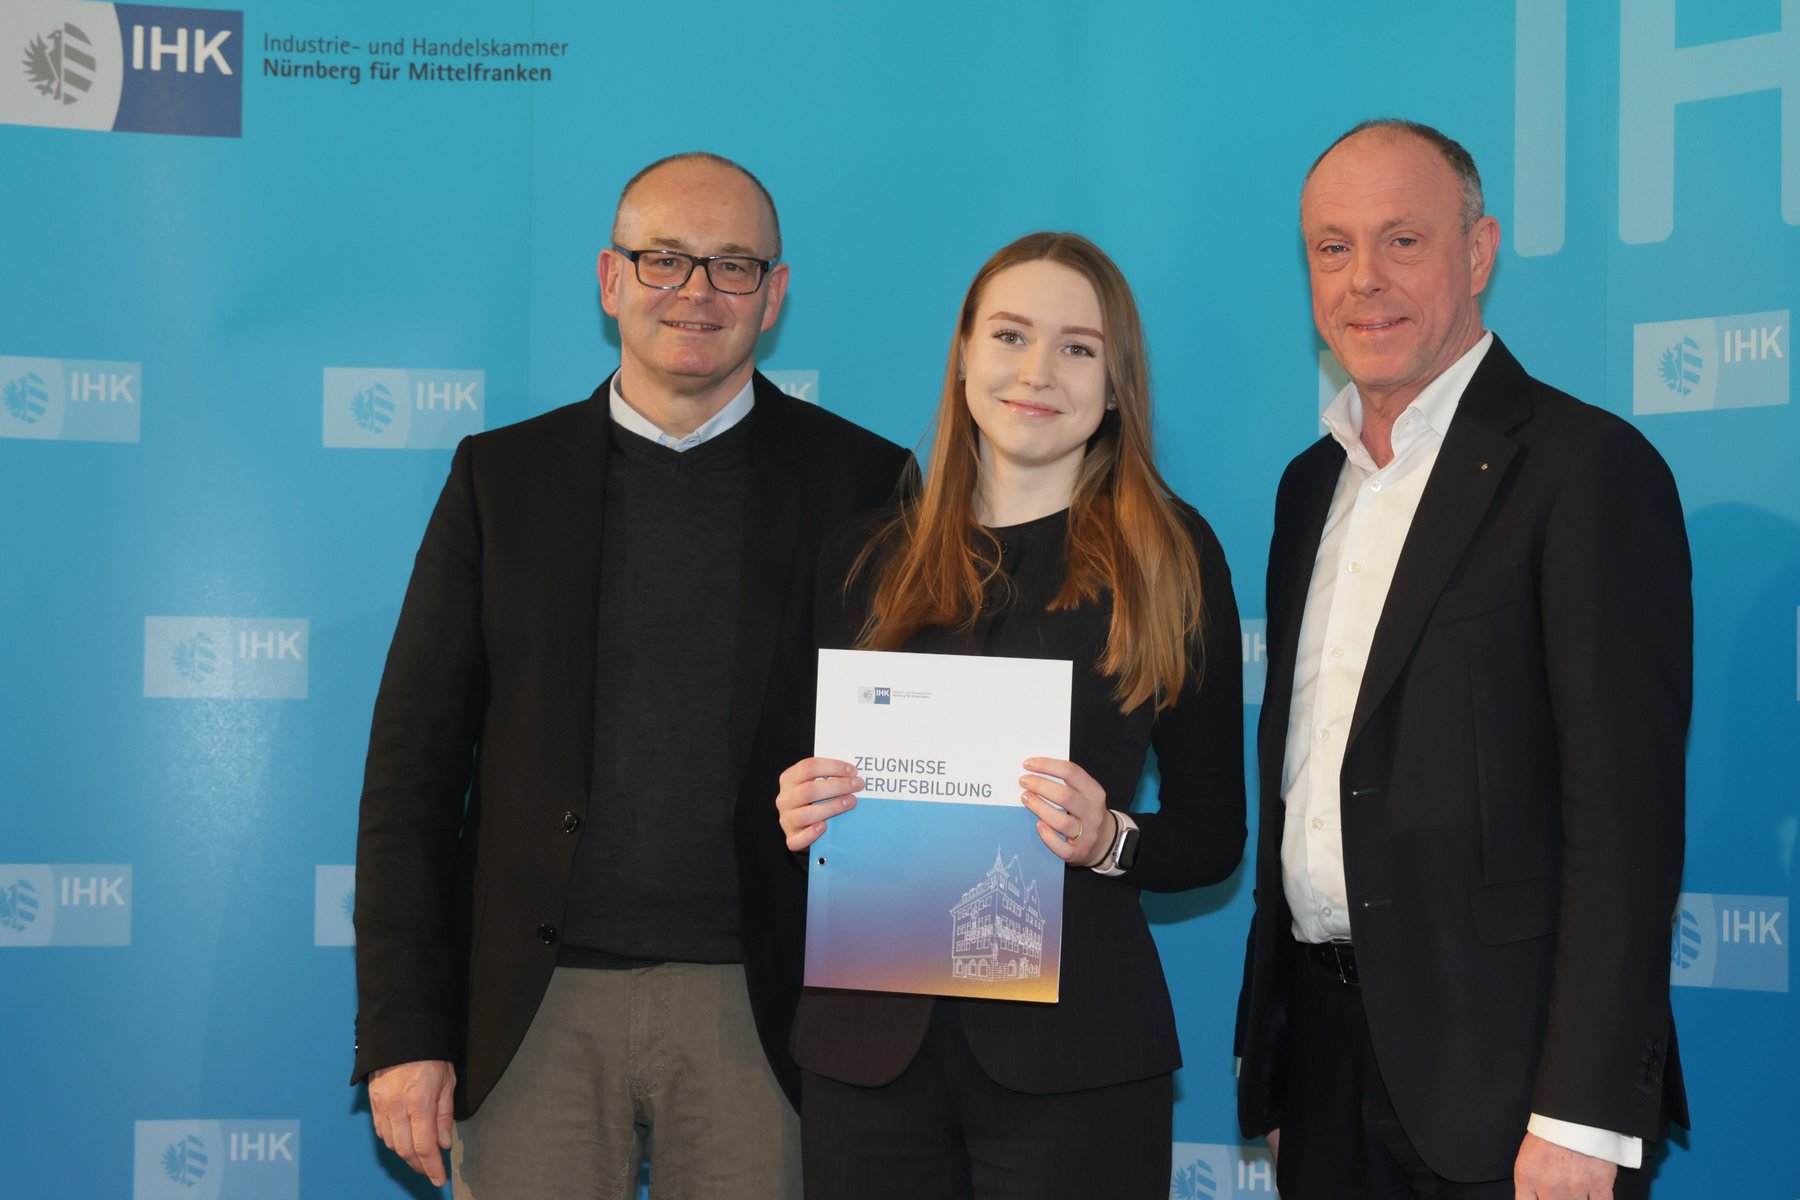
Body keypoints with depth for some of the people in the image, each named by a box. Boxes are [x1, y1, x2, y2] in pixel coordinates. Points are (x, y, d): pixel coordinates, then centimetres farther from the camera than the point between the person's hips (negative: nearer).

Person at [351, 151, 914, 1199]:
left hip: (756, 1016, -1)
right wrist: (402, 1027, -1)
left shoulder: (861, 482, 4)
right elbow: (413, 768, 5)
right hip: (534, 1007, 1)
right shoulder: (503, 476, 7)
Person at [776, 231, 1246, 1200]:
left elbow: (1214, 835, 4)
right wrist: (799, 817, -6)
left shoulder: (1169, 556, 3)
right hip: (868, 1041, 2)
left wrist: (1109, 840, -15)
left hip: (1073, 1055, -2)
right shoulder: (863, 561, 10)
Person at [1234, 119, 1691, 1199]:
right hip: (1324, 1052, 6)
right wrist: (1271, 1057, 13)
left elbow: (1626, 814, -15)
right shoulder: (1314, 483, 13)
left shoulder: (1588, 466, -10)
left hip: (1497, 1073, -6)